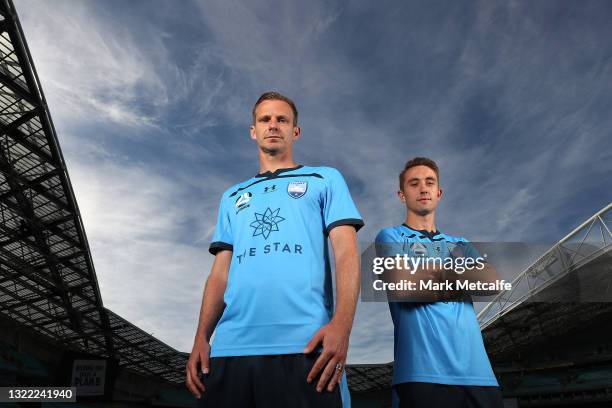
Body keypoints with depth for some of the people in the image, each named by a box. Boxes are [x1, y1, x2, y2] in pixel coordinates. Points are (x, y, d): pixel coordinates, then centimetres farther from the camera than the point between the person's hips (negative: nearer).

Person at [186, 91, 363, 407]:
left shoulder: (325, 179, 13)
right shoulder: (232, 197, 23)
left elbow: (346, 252, 1)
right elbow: (220, 272, 18)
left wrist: (341, 324, -14)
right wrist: (201, 338, 5)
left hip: (304, 345, -3)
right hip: (230, 348, 4)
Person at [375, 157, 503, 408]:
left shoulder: (460, 243, 22)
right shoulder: (391, 237, 6)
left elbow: (492, 281, 3)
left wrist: (438, 270, -7)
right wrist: (465, 278, 1)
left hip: (477, 371, 5)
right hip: (422, 371, -5)